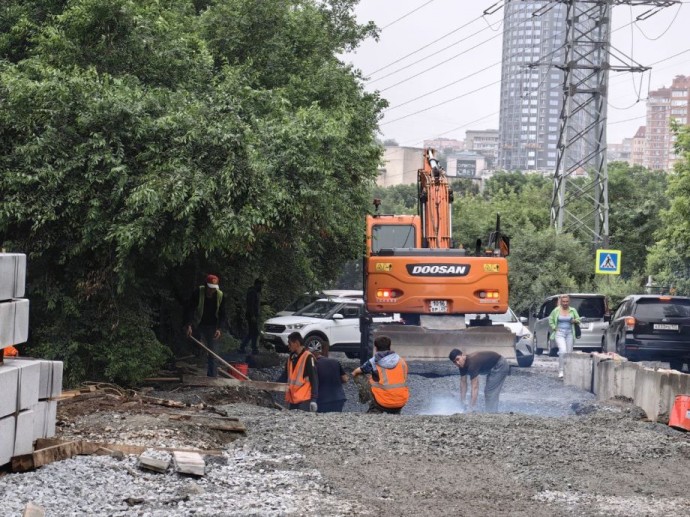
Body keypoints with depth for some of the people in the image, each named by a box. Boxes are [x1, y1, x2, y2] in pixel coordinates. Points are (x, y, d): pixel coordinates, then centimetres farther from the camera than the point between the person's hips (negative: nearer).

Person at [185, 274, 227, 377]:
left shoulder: (220, 295, -9)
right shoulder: (198, 292, -15)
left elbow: (222, 314, -3)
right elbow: (190, 309, -15)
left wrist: (219, 328, -16)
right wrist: (189, 325, -26)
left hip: (212, 326, 1)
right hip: (199, 325, -1)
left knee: (213, 353, -2)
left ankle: (213, 376, 0)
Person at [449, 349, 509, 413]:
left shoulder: (472, 363, -35)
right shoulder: (462, 364, -9)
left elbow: (475, 387, -37)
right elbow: (463, 383, -1)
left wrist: (472, 408, -38)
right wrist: (462, 403, -1)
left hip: (500, 366, -10)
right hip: (492, 368, 10)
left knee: (491, 393, -14)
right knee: (488, 391, 17)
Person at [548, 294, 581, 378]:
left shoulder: (572, 311, 5)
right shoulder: (556, 310, 0)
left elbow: (578, 320, 13)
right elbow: (550, 320, 11)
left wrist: (575, 321, -10)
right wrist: (554, 328, -1)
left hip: (569, 334, 3)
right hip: (559, 333, -3)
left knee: (569, 353, 3)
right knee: (563, 351, -21)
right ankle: (561, 371, -17)